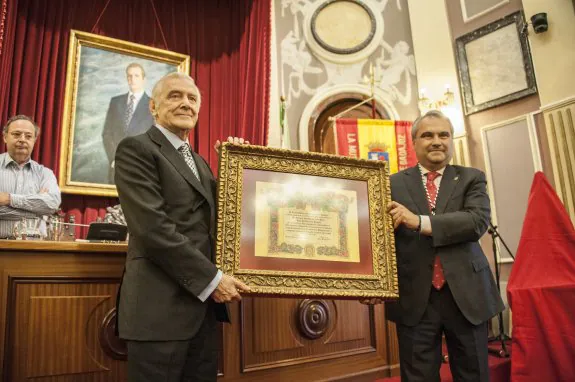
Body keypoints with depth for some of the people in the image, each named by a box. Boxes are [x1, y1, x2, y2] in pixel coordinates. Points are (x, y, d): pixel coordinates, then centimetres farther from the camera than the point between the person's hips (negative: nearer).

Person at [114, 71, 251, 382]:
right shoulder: (136, 149, -6)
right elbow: (152, 227, -17)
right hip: (161, 305, -7)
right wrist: (212, 279, -16)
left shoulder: (198, 161, 19)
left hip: (203, 303, 8)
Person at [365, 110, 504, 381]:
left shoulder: (471, 179, 6)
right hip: (415, 298, -1)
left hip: (466, 295, 1)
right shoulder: (395, 184, 4)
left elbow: (478, 221, -12)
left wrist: (420, 221, -21)